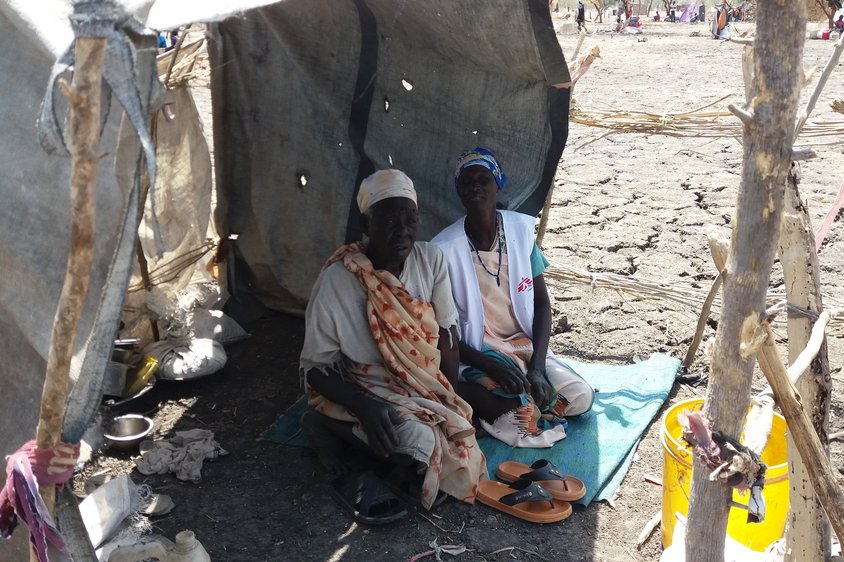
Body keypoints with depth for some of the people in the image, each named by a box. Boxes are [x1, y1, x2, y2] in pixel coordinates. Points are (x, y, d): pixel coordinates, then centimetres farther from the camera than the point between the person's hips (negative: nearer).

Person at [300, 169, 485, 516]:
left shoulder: (431, 260, -6)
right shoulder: (338, 280, -19)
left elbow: (446, 337, 1)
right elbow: (314, 367, -14)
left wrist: (452, 401, -5)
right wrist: (365, 406, -28)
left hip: (424, 392, 5)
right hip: (363, 393, -5)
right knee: (421, 442, -30)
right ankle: (330, 434, -3)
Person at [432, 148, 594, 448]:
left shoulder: (521, 230, -6)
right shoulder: (446, 249, -17)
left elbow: (541, 303, -2)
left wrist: (537, 366, -14)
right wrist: (491, 366, -24)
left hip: (524, 345, 4)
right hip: (477, 355, -4)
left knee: (580, 398, -13)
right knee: (522, 416, -29)